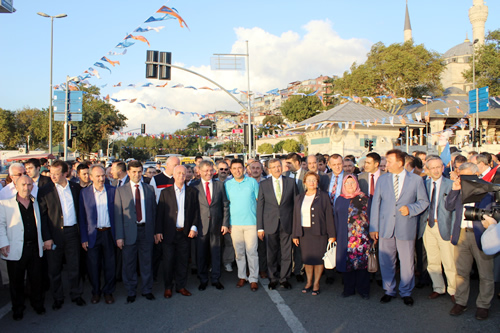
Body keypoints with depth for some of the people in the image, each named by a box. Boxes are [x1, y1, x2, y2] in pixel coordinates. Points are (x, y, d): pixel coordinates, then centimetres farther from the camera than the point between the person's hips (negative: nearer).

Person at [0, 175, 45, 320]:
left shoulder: (36, 204, 12)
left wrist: (42, 241, 14)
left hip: (34, 248, 3)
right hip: (16, 250, -3)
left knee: (36, 279, 10)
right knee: (16, 281, 9)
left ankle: (38, 304, 28)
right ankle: (18, 309, 25)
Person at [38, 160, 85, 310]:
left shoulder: (75, 188, 3)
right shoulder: (45, 191, -5)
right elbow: (42, 216, -5)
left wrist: (80, 229, 3)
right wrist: (46, 238, -9)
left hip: (72, 232, 2)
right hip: (54, 234, -1)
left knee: (74, 266, 10)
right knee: (54, 269, 10)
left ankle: (76, 294, 26)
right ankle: (58, 298, 27)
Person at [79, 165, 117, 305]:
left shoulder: (113, 191, 1)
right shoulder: (84, 193, 0)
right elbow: (82, 217, 1)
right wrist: (84, 238, -2)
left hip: (109, 233, 0)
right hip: (93, 234, 0)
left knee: (110, 264, 8)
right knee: (93, 265, 8)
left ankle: (108, 292, 26)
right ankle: (96, 292, 28)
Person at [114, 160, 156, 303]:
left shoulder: (149, 189, 7)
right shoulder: (120, 190, 2)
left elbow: (153, 211, 8)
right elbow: (118, 214, -1)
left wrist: (154, 231, 3)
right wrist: (119, 236, -7)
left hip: (146, 230, 1)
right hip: (129, 231, -1)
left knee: (147, 262, 10)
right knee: (129, 264, 8)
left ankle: (147, 290, 26)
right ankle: (131, 292, 24)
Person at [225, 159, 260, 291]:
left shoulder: (252, 182, 2)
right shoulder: (227, 184, 6)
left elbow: (259, 201, 4)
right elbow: (226, 203, 8)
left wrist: (260, 220, -1)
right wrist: (226, 223, 3)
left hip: (251, 222, -2)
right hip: (234, 223, 2)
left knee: (252, 251, -1)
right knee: (239, 252, 9)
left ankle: (253, 279, 10)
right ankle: (242, 276, 23)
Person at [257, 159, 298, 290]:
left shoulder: (291, 182, 4)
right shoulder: (263, 184, 3)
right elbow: (260, 206, 3)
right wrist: (260, 227, -1)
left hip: (287, 223, 0)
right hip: (270, 224, 0)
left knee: (287, 253, 6)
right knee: (272, 253, 8)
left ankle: (284, 278, 22)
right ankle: (273, 278, 23)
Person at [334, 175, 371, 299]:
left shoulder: (363, 199, 2)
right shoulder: (340, 200, 11)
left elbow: (368, 216, 1)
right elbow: (336, 218, 14)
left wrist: (370, 233, -6)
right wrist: (337, 235, 10)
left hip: (361, 237, -3)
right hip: (344, 238, 3)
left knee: (362, 261, 1)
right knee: (346, 261, 6)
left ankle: (363, 289, 15)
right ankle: (348, 289, 19)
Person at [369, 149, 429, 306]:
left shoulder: (416, 179, 2)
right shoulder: (382, 179, 8)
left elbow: (424, 201, 7)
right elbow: (375, 203, 6)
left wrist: (410, 209, -14)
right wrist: (373, 227, 1)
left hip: (406, 227, -2)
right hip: (386, 227, 2)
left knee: (407, 262, 6)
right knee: (386, 261, 7)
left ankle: (406, 292, 25)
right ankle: (389, 291, 25)